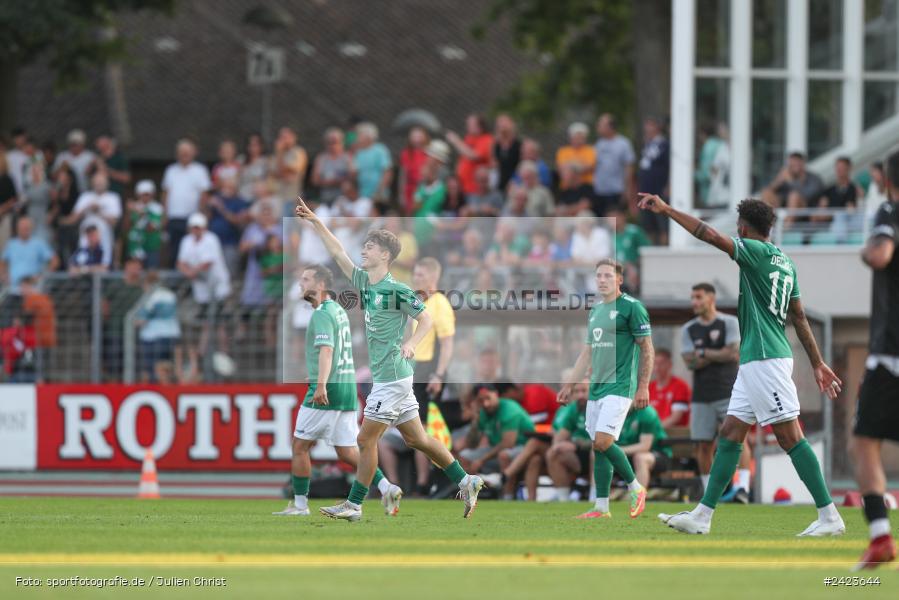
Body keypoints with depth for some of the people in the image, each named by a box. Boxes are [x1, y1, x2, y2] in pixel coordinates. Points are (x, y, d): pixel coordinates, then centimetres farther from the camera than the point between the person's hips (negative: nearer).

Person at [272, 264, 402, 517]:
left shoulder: (322, 314, -11)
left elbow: (326, 350, -24)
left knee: (300, 446, 3)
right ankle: (386, 488, -9)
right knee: (348, 452, 6)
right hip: (348, 388, 8)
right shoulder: (339, 311, 17)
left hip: (327, 391, -8)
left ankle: (300, 503, 7)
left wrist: (321, 385, -36)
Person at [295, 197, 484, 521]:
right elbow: (337, 253, 17)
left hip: (392, 377, -8)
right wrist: (315, 221, 14)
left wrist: (411, 343, -31)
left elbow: (426, 318, -14)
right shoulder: (364, 281, 10)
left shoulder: (397, 290, -14)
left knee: (366, 440, -4)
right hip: (386, 376, 8)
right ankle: (465, 481, 18)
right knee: (415, 438, 12)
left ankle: (354, 505, 2)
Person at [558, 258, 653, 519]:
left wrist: (643, 387, -12)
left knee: (603, 441, -18)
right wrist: (569, 385, 20)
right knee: (598, 447, 5)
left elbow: (647, 349, -7)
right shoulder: (595, 310, 17)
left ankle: (635, 488, 1)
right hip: (597, 387, 8)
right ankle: (601, 507, 8)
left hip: (619, 387, -8)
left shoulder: (631, 307, -7)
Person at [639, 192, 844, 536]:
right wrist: (818, 364, 21)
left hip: (765, 358, -10)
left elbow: (711, 236, -23)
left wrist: (666, 210, -18)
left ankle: (829, 517, -10)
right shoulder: (785, 262, 16)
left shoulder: (756, 251, -10)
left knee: (790, 436, -9)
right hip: (754, 362, 10)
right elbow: (799, 317, 19)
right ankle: (702, 517, 11)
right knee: (729, 435, 10)